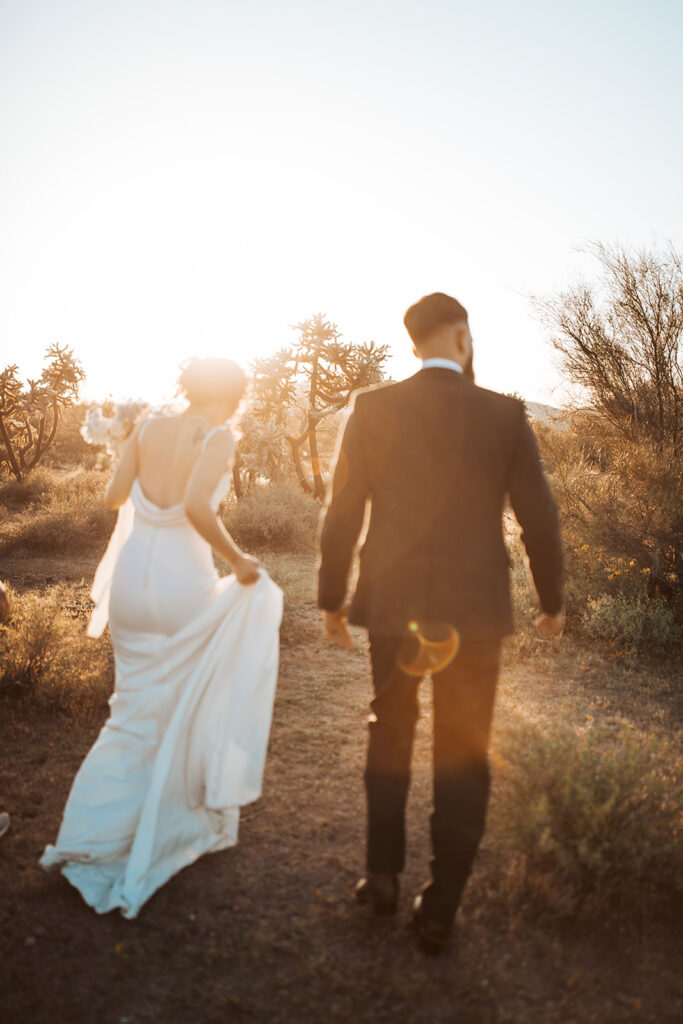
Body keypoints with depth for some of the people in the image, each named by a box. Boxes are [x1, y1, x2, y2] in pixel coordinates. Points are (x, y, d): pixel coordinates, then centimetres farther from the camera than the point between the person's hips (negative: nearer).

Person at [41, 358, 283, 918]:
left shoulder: (149, 428, 4)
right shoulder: (219, 439, -11)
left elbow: (115, 496, 7)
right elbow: (197, 507, -26)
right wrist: (237, 559, -14)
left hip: (132, 578, 5)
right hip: (183, 584, -5)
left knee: (137, 712, 19)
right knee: (199, 704, 17)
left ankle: (88, 836, 18)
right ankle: (203, 819, 32)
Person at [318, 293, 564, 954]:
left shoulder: (372, 409, -4)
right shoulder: (505, 414, -4)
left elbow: (341, 515, -4)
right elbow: (538, 520, -2)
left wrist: (331, 599, 8)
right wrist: (552, 601, 13)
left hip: (391, 605, 1)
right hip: (473, 610, 0)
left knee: (389, 734, 24)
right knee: (463, 757, 14)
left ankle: (383, 873, 28)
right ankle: (439, 911, 22)